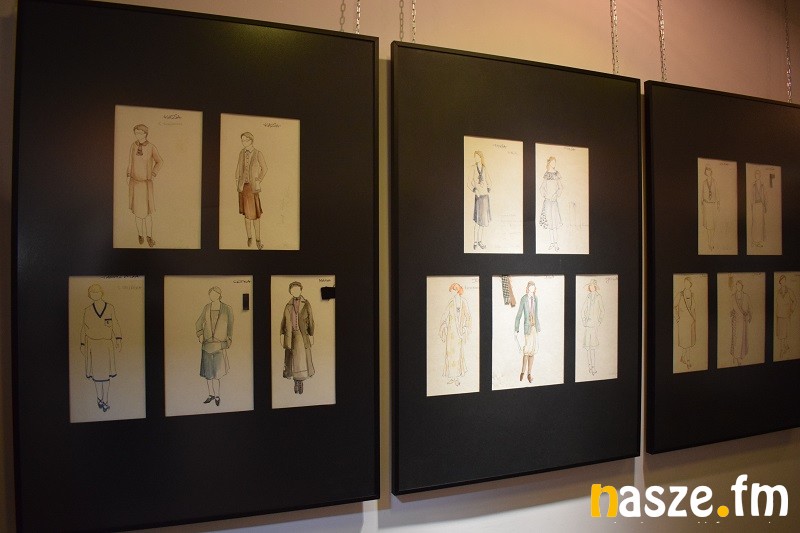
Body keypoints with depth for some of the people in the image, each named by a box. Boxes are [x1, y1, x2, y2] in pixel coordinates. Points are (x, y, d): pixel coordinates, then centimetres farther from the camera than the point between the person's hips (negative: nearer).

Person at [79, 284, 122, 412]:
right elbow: (84, 328, 8)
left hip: (107, 345, 0)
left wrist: (119, 339, -4)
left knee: (106, 373, 1)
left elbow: (115, 325, 4)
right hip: (93, 345, 0)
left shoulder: (110, 308, 0)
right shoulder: (87, 311, 1)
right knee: (97, 372, 5)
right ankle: (100, 397, 22)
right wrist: (82, 344, 6)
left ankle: (105, 400, 11)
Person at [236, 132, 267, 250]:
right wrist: (237, 181, 8)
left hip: (253, 186, -4)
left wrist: (258, 181, -5)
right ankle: (249, 237, 19)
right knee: (246, 212, 8)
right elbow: (239, 167, 13)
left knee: (255, 212, -4)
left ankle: (258, 239, 6)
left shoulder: (258, 154, -11)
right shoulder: (242, 152, 4)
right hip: (243, 186, 4)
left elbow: (264, 169, -2)